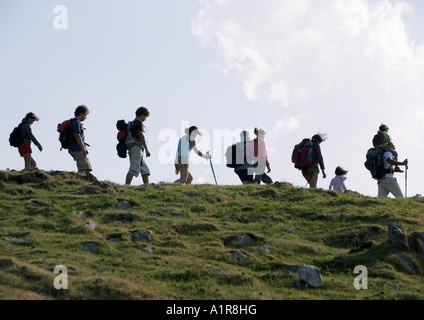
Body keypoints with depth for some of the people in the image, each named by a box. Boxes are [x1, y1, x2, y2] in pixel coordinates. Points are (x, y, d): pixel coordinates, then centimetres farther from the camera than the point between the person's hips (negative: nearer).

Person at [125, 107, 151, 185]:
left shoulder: (132, 123, 24)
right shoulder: (139, 122, -5)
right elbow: (141, 136, -13)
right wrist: (147, 150, -15)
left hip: (132, 148, 10)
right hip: (137, 148, -10)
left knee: (145, 169, 10)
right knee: (133, 169, -16)